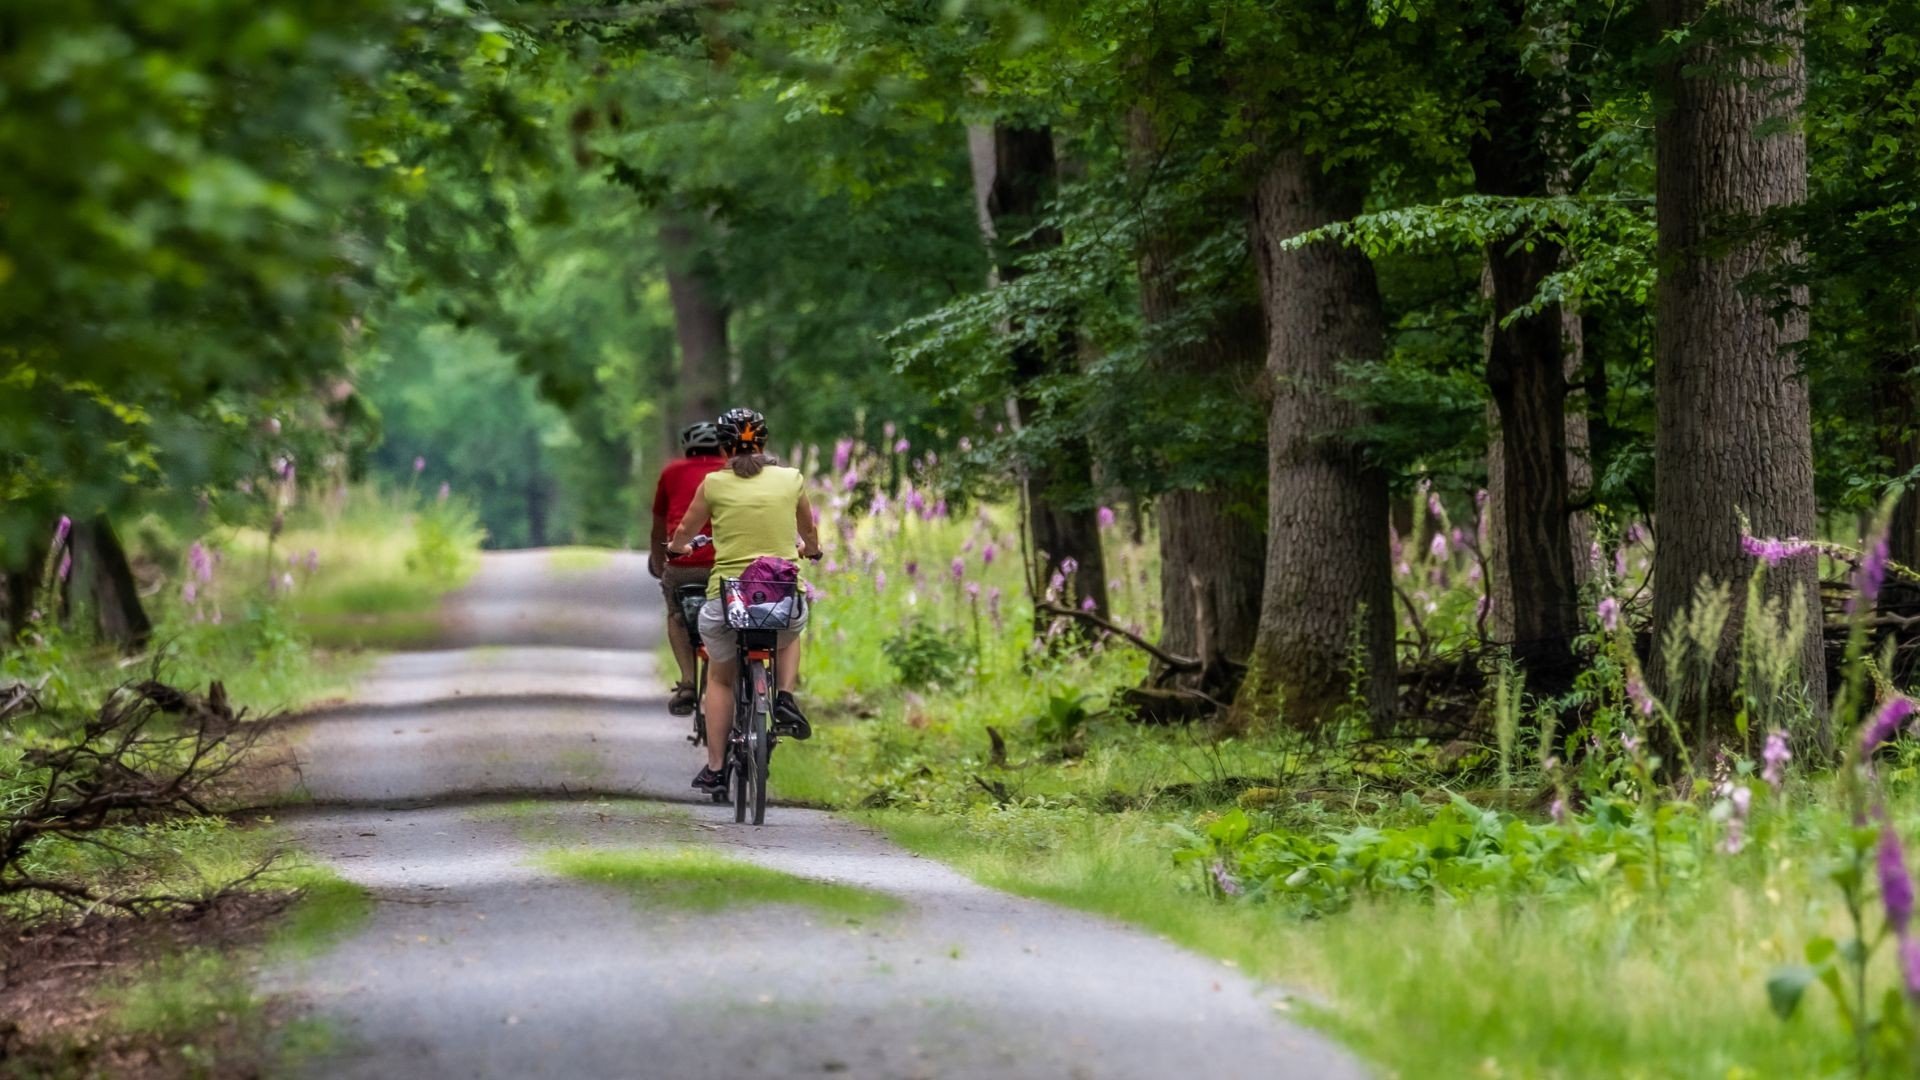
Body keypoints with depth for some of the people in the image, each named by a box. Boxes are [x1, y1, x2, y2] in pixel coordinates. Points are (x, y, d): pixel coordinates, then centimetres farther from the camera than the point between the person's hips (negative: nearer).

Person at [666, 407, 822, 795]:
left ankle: (715, 769, 22)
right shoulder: (791, 479, 5)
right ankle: (784, 696, 11)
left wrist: (676, 547, 41)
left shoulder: (714, 484, 1)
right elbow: (809, 532, 23)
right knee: (790, 636, 37)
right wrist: (812, 550, 47)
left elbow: (684, 531, 17)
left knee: (720, 678, 24)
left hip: (727, 598, -1)